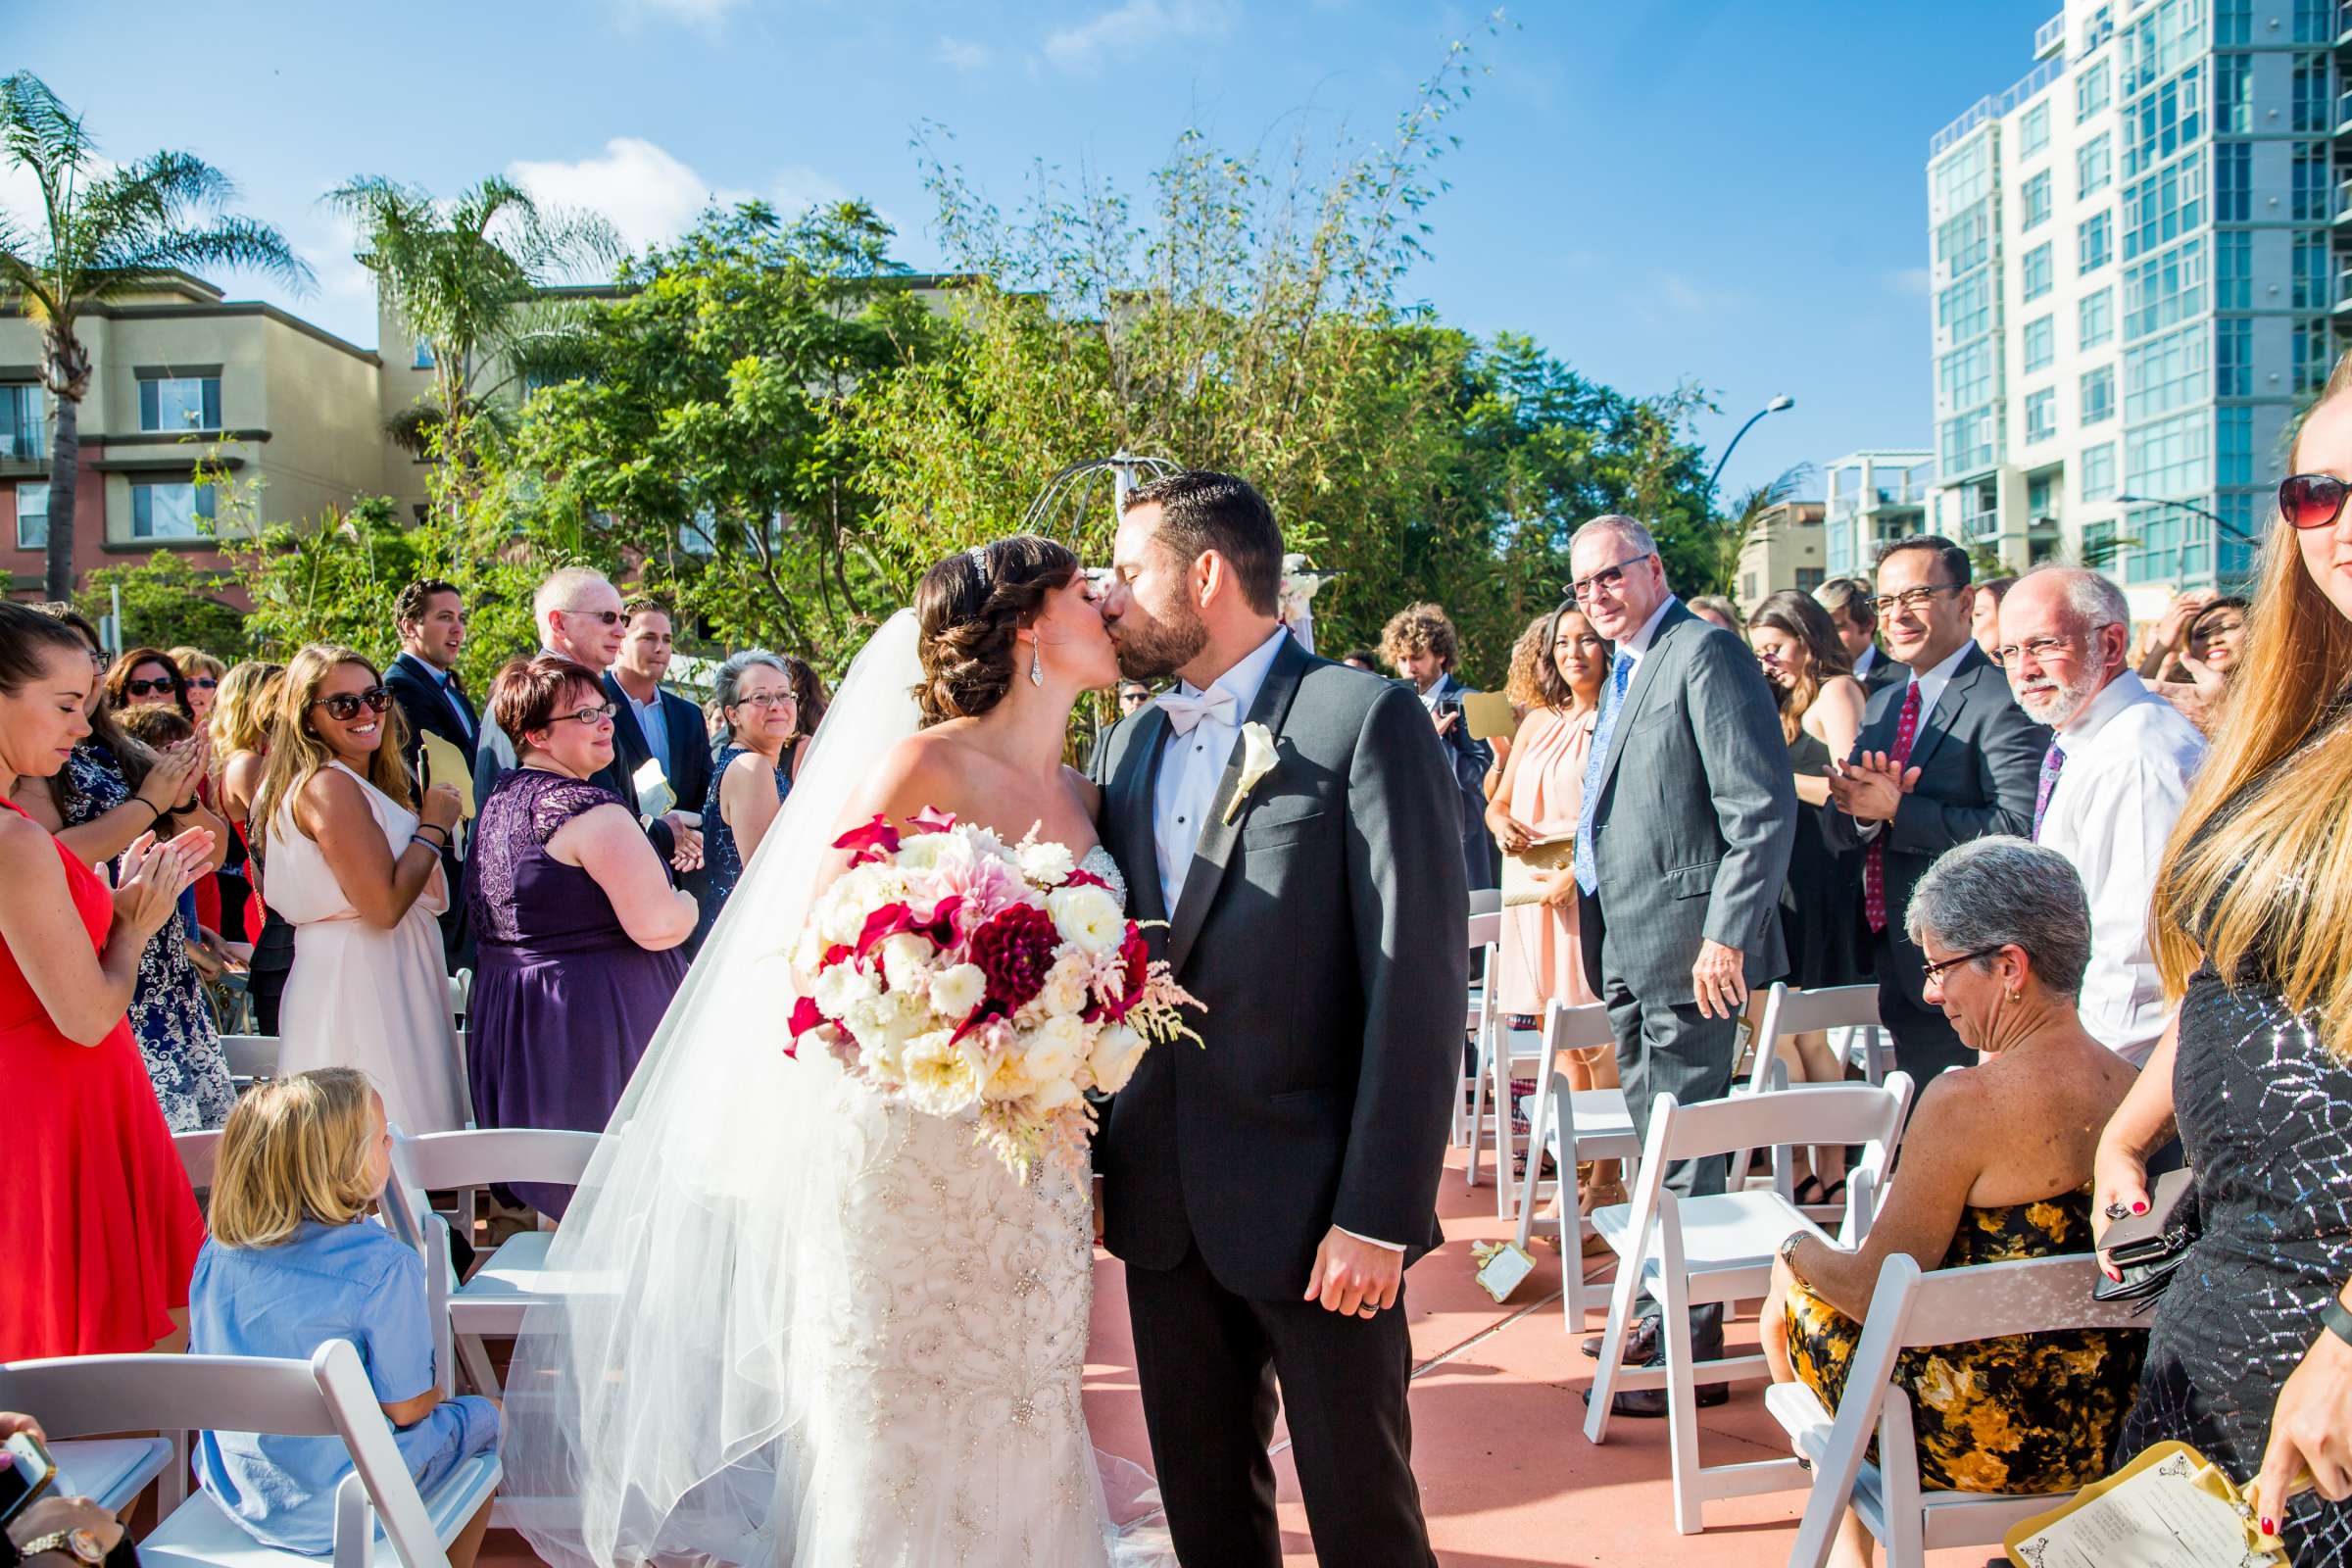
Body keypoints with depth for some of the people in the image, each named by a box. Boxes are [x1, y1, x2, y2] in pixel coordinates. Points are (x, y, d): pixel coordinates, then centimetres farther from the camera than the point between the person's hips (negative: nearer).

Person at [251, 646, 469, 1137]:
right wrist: (434, 825, -10)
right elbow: (384, 904, -22)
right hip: (361, 981, -10)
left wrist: (427, 822, 10)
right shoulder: (328, 785, -14)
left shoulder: (362, 783, 15)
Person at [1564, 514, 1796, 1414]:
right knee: (1655, 1144, 18)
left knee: (1685, 1154, -3)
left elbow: (1764, 808, -18)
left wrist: (1728, 935, -22)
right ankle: (1665, 1313, 31)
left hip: (1685, 944, -10)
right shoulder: (1625, 671, 18)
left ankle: (1690, 1352, 6)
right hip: (1625, 948, 10)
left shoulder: (1706, 653, -12)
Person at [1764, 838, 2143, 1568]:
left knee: (1792, 1303, 18)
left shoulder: (1969, 1101, -25)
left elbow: (1870, 1290, -17)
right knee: (1815, 1277, 24)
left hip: (1984, 1441, -7)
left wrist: (1799, 1252, 3)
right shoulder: (2135, 1090, -5)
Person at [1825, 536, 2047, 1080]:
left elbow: (2021, 830, -26)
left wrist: (1898, 811, -25)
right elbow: (1837, 828, 10)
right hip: (1899, 968, 8)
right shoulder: (1883, 704, 13)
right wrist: (1863, 812, -13)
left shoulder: (2004, 700, -15)